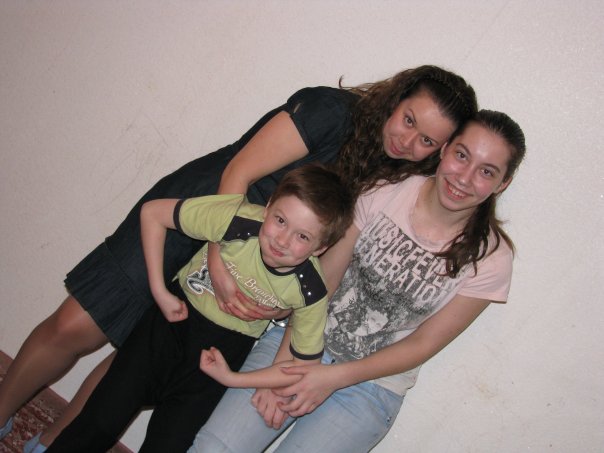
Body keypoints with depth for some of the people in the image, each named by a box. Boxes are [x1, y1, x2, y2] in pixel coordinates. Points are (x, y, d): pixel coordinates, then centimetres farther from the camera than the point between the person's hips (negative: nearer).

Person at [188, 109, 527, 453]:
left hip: (371, 386, 0)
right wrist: (281, 367, -14)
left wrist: (335, 377, -15)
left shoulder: (491, 259, -8)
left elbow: (424, 343, -6)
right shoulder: (387, 192, -8)